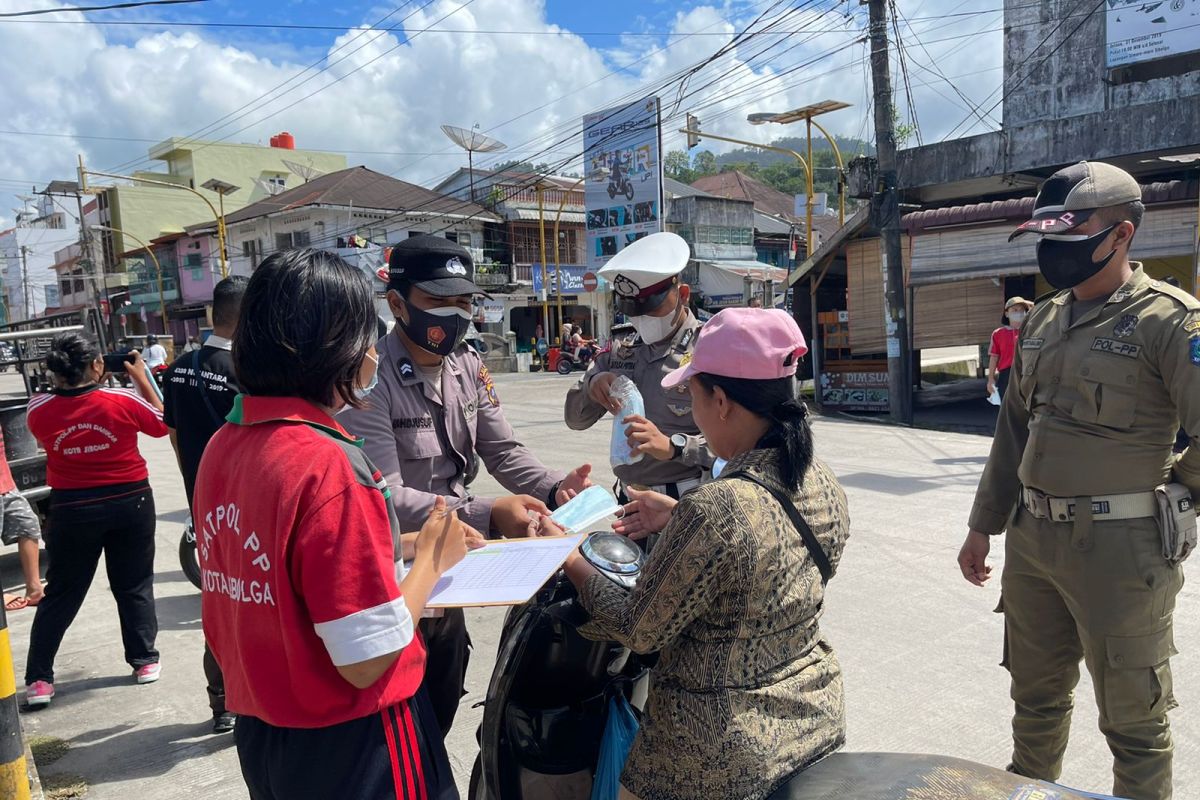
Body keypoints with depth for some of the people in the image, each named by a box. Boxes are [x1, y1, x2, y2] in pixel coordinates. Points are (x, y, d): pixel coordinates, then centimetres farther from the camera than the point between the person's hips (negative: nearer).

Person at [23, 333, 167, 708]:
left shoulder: (39, 409, -10)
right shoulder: (123, 401, -15)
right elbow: (162, 424, 3)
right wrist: (141, 376, 7)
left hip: (72, 509, 1)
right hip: (129, 502, -1)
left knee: (61, 594, 13)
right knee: (134, 587, 14)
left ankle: (39, 679, 14)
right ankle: (145, 661, 21)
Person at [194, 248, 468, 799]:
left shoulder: (222, 446, -2)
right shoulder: (325, 463, -26)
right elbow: (366, 660, -24)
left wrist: (395, 546, 9)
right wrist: (431, 558, -10)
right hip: (348, 742, -7)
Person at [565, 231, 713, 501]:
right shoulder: (621, 353, 6)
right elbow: (575, 420, 9)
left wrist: (673, 446, -33)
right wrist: (591, 384, -10)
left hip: (686, 502, -5)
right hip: (628, 499, 6)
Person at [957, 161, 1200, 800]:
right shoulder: (1042, 322, 10)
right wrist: (983, 525, 14)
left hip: (1118, 549, -7)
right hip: (1032, 539, 7)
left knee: (1133, 722, 9)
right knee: (1036, 697, 22)